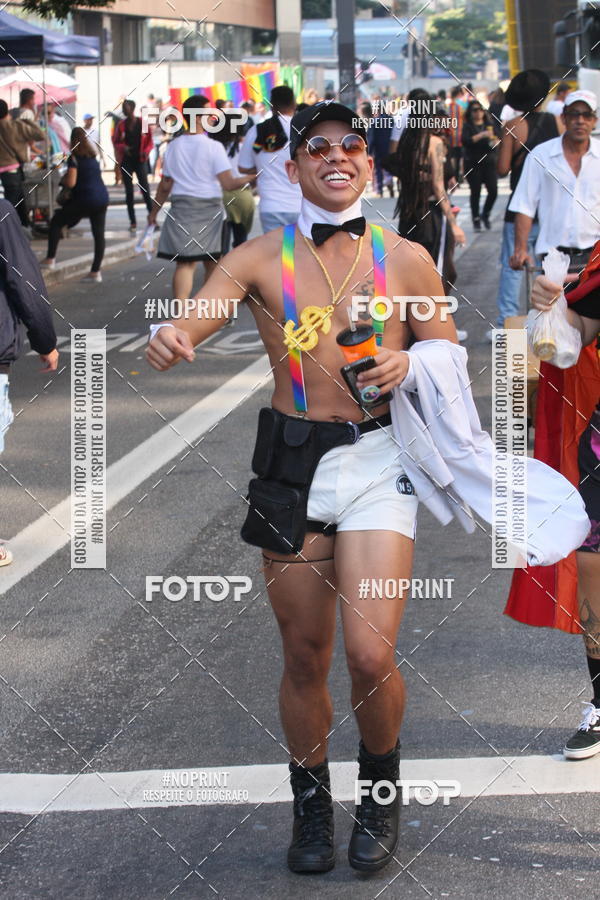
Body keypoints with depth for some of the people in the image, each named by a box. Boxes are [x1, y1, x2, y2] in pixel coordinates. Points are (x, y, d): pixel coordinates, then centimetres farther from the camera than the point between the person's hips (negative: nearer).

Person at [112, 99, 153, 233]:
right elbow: (115, 142, 8)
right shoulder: (121, 125, 1)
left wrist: (146, 151, -16)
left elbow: (150, 142, 4)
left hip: (140, 160, -2)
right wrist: (123, 147, -14)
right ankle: (132, 221, 9)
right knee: (129, 191, 4)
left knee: (145, 189, -11)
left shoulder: (143, 123, -3)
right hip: (126, 161, 2)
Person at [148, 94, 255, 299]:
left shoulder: (173, 146, 4)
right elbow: (228, 184, -15)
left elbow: (165, 185, 8)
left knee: (184, 263, 0)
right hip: (210, 209, -3)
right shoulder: (213, 147, -9)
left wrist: (154, 211, 19)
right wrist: (250, 178, -4)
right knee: (212, 264, 12)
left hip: (181, 208, 3)